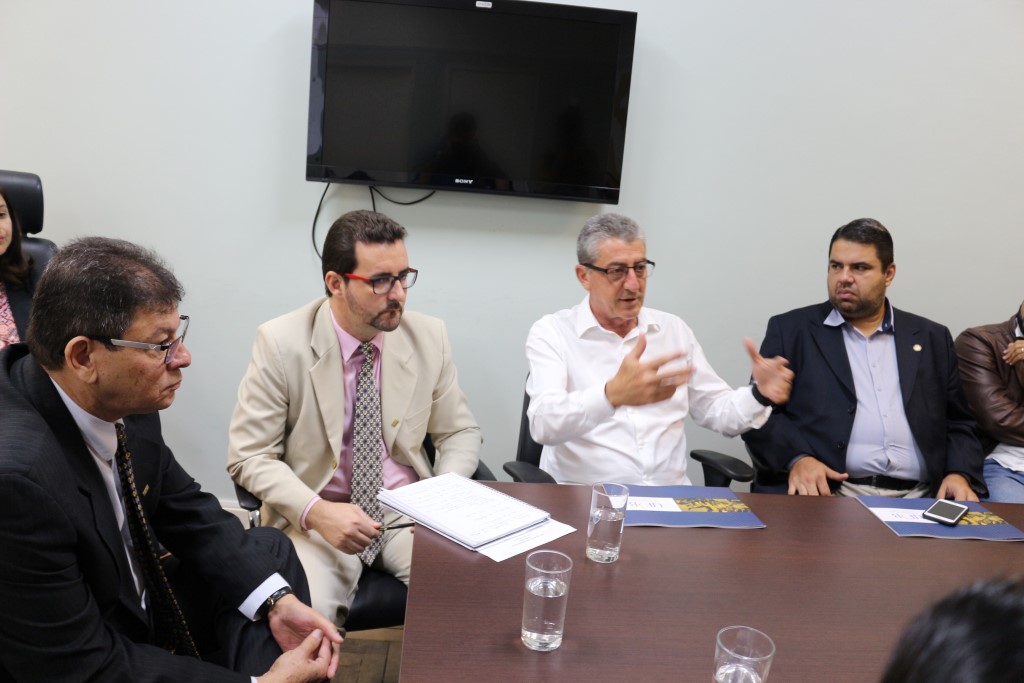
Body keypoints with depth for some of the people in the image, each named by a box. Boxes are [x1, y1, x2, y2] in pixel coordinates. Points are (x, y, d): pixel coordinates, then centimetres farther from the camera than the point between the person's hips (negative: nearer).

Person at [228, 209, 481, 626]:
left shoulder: (429, 337, -2)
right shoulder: (281, 343, -11)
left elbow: (460, 431, 9)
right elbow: (248, 455, -7)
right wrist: (315, 512, -23)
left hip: (408, 510, 3)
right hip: (317, 515, -2)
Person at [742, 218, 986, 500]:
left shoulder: (932, 338, 18)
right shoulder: (790, 330, 9)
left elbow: (959, 424, 17)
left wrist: (960, 474, -3)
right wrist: (797, 458, -16)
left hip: (916, 499, 4)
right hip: (823, 494, -3)